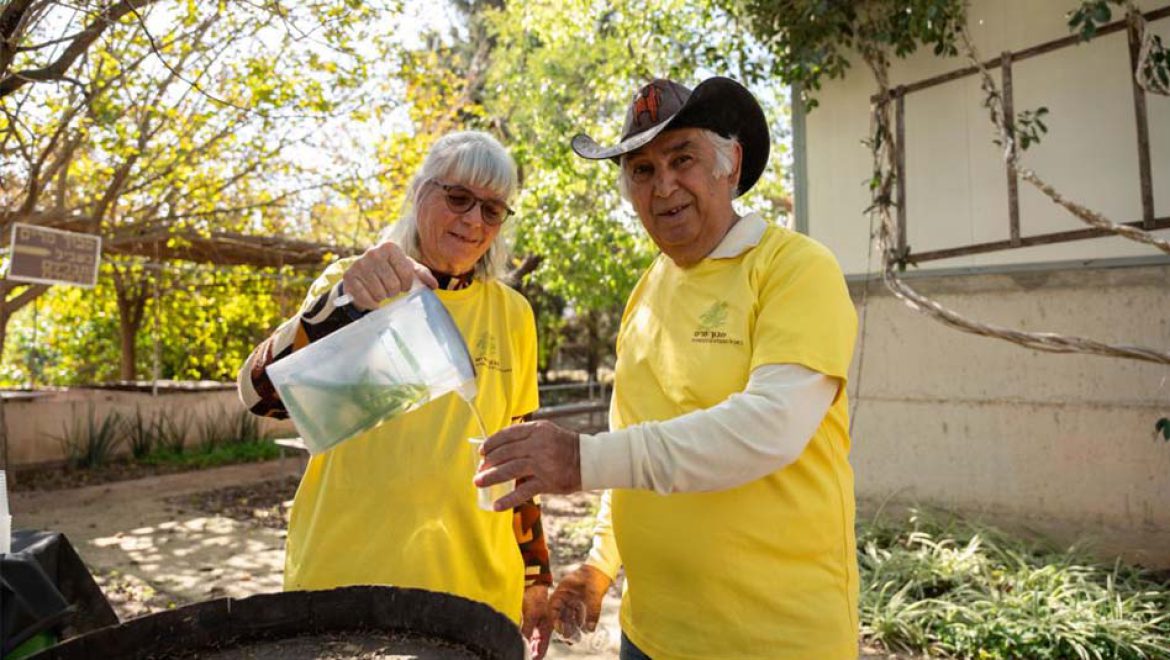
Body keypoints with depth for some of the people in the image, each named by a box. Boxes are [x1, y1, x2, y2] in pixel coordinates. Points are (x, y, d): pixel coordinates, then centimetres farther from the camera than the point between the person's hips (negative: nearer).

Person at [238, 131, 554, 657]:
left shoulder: (512, 314, 3)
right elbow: (261, 394, -17)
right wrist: (348, 301, -33)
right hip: (347, 575, -1)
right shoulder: (354, 282, -3)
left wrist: (536, 576, 9)